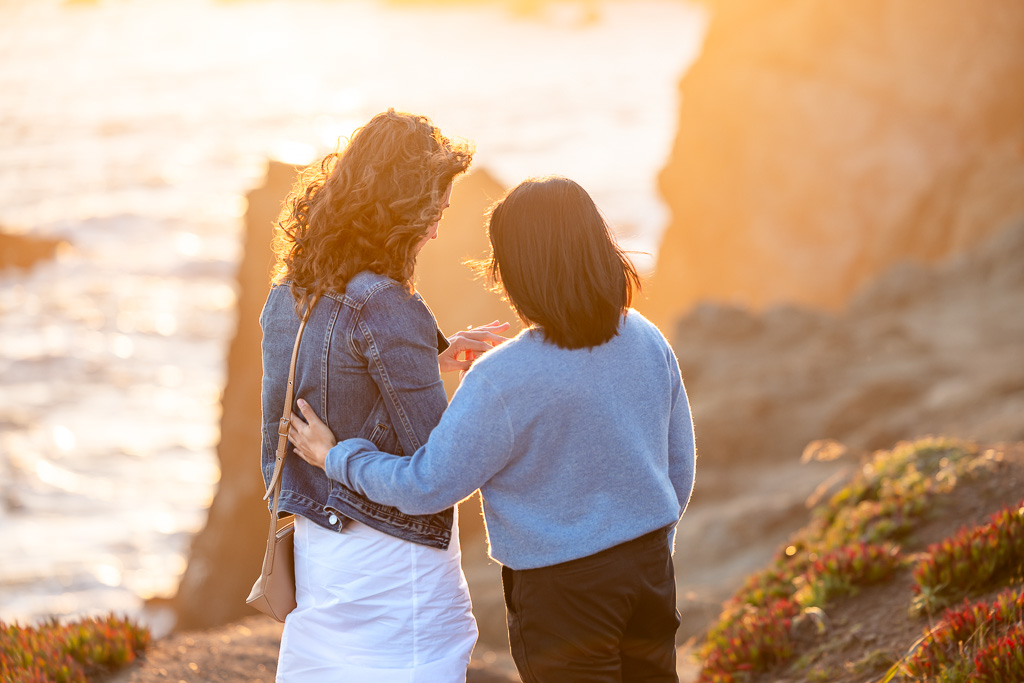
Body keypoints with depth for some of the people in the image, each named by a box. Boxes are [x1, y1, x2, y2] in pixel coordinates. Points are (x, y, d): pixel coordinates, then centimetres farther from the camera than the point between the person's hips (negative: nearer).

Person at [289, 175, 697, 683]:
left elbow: (426, 486, -17)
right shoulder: (647, 342, -4)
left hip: (562, 588, -6)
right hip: (650, 568, 6)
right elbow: (680, 465, 7)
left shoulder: (501, 381, -23)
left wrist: (336, 458, -1)